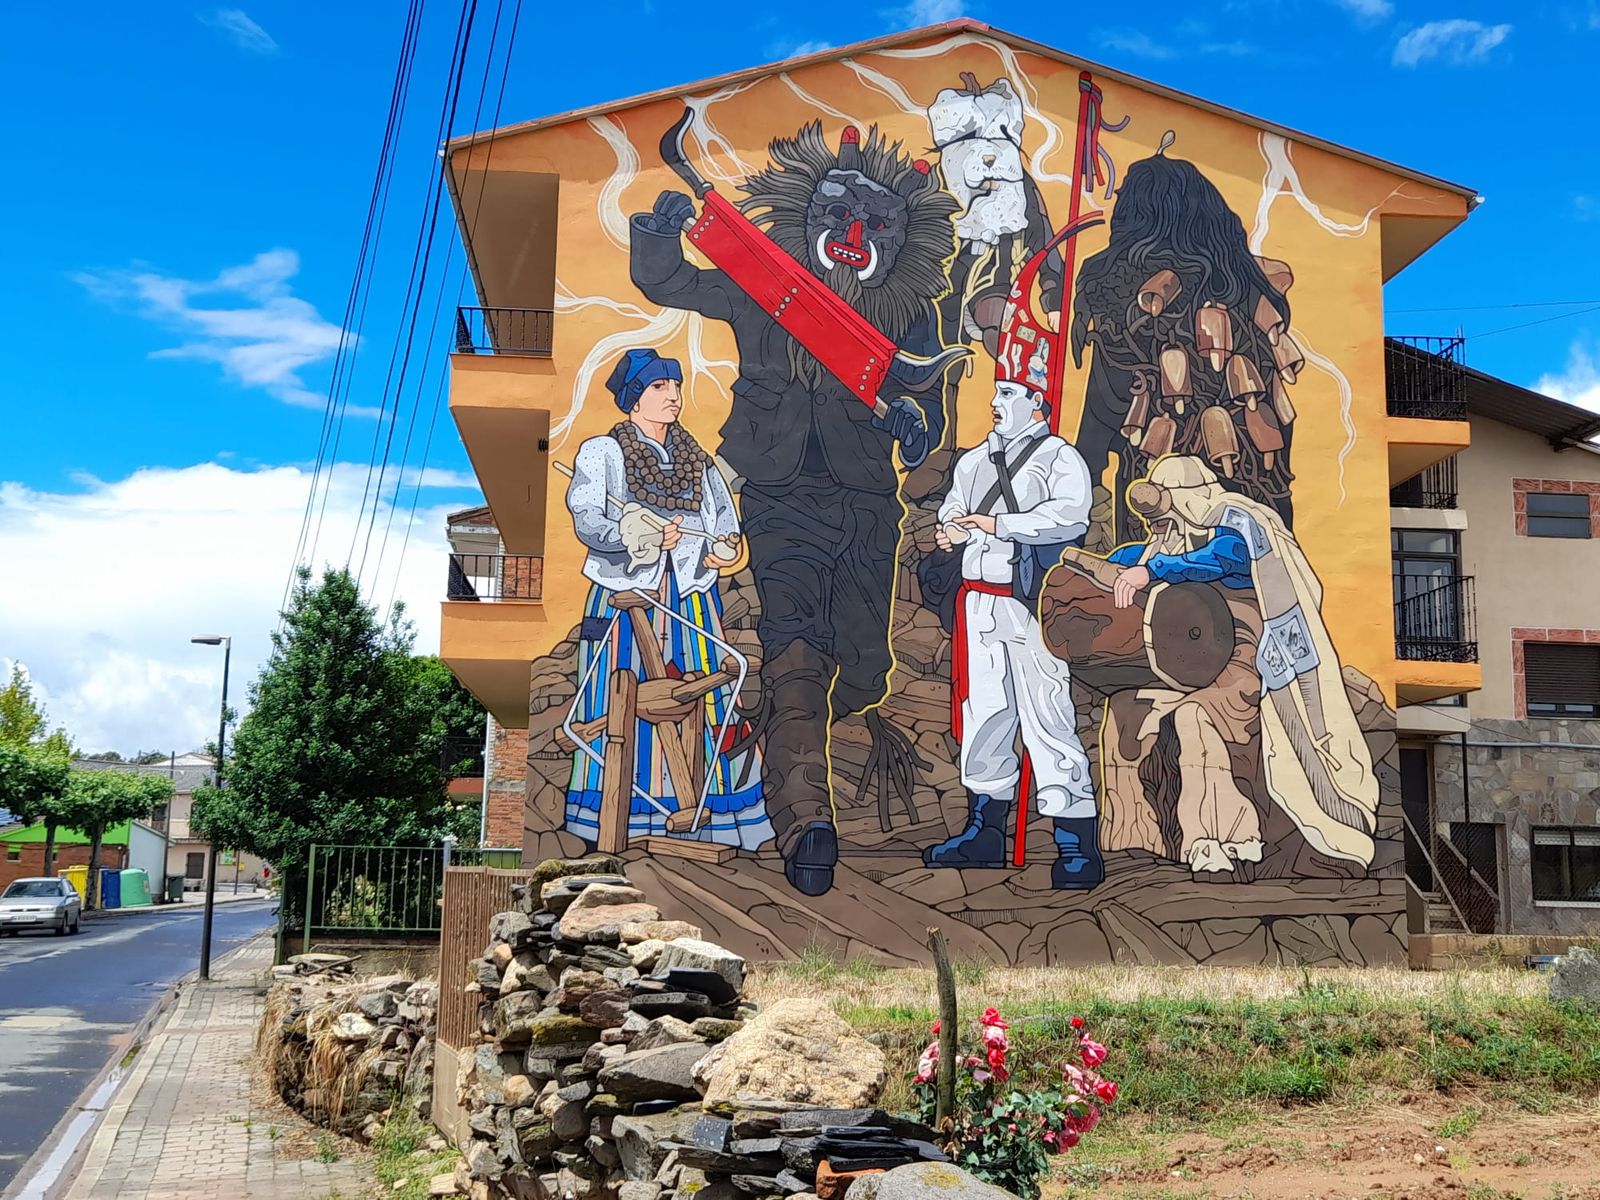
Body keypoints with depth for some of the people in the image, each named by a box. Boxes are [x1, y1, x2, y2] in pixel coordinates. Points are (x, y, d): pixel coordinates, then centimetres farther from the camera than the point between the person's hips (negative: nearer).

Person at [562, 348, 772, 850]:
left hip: (691, 601, 4)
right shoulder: (600, 453, 4)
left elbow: (725, 522, 15)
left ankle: (701, 817, 0)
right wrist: (634, 536, -25)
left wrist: (724, 546, -7)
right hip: (624, 599, -4)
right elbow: (587, 523, -8)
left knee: (702, 705, -4)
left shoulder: (697, 460, 18)